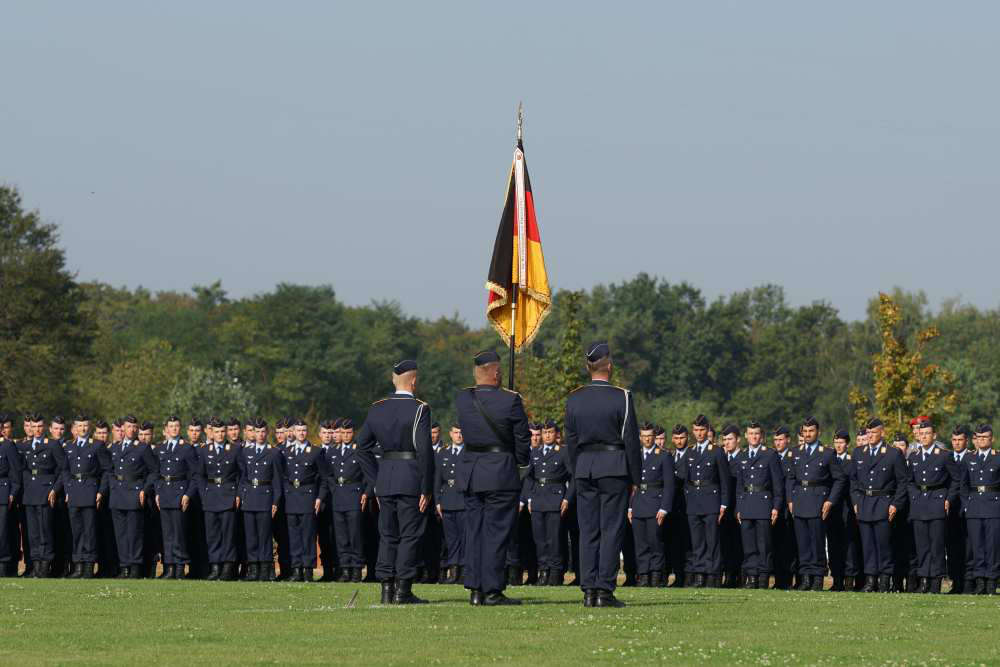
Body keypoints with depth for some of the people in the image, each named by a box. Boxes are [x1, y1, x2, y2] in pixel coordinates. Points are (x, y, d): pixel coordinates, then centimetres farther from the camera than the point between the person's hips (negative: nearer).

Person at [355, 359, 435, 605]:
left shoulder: (377, 409, 7)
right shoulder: (419, 409, -10)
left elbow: (362, 447, 10)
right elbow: (424, 450, -15)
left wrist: (375, 481, 15)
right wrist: (426, 489, -11)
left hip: (385, 481, 5)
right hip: (412, 480, -5)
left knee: (387, 535, 11)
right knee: (410, 535, 0)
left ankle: (386, 590, 9)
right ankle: (403, 589, -3)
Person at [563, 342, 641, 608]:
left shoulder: (574, 399, 4)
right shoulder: (621, 397, -9)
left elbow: (571, 440, 9)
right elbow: (631, 440, -7)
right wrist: (635, 478, 0)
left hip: (584, 468, 4)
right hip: (614, 468, -4)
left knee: (588, 531, 6)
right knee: (612, 529, -2)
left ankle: (589, 590, 3)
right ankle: (604, 589, -7)